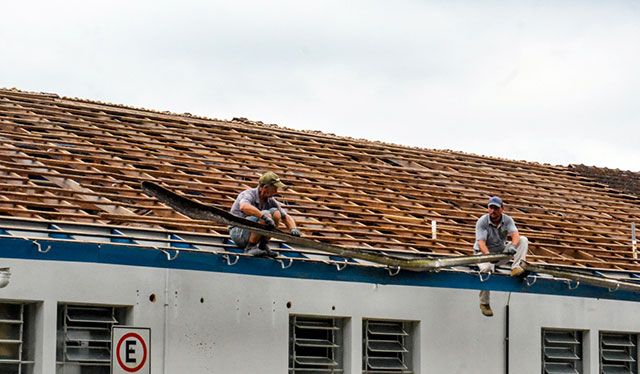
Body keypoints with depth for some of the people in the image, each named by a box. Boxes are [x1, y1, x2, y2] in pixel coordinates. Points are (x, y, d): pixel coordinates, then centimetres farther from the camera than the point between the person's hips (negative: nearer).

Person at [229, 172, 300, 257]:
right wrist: (264, 217, -47)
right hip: (238, 233, -7)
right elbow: (243, 207, -43)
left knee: (275, 212, -11)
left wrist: (293, 229, -13)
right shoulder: (249, 194, -18)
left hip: (251, 232, 7)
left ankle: (263, 246, -7)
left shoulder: (270, 201, 3)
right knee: (267, 215, -27)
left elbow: (286, 217, 9)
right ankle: (250, 247, -19)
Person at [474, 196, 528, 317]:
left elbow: (515, 235, -20)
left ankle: (516, 268, -28)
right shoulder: (482, 222, -14)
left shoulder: (507, 220, -4)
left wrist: (513, 246, -45)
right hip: (485, 253, -4)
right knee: (487, 268, -38)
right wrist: (488, 255, -46)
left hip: (502, 253, 4)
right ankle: (484, 303, -23)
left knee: (523, 240, -12)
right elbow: (481, 243, -26)